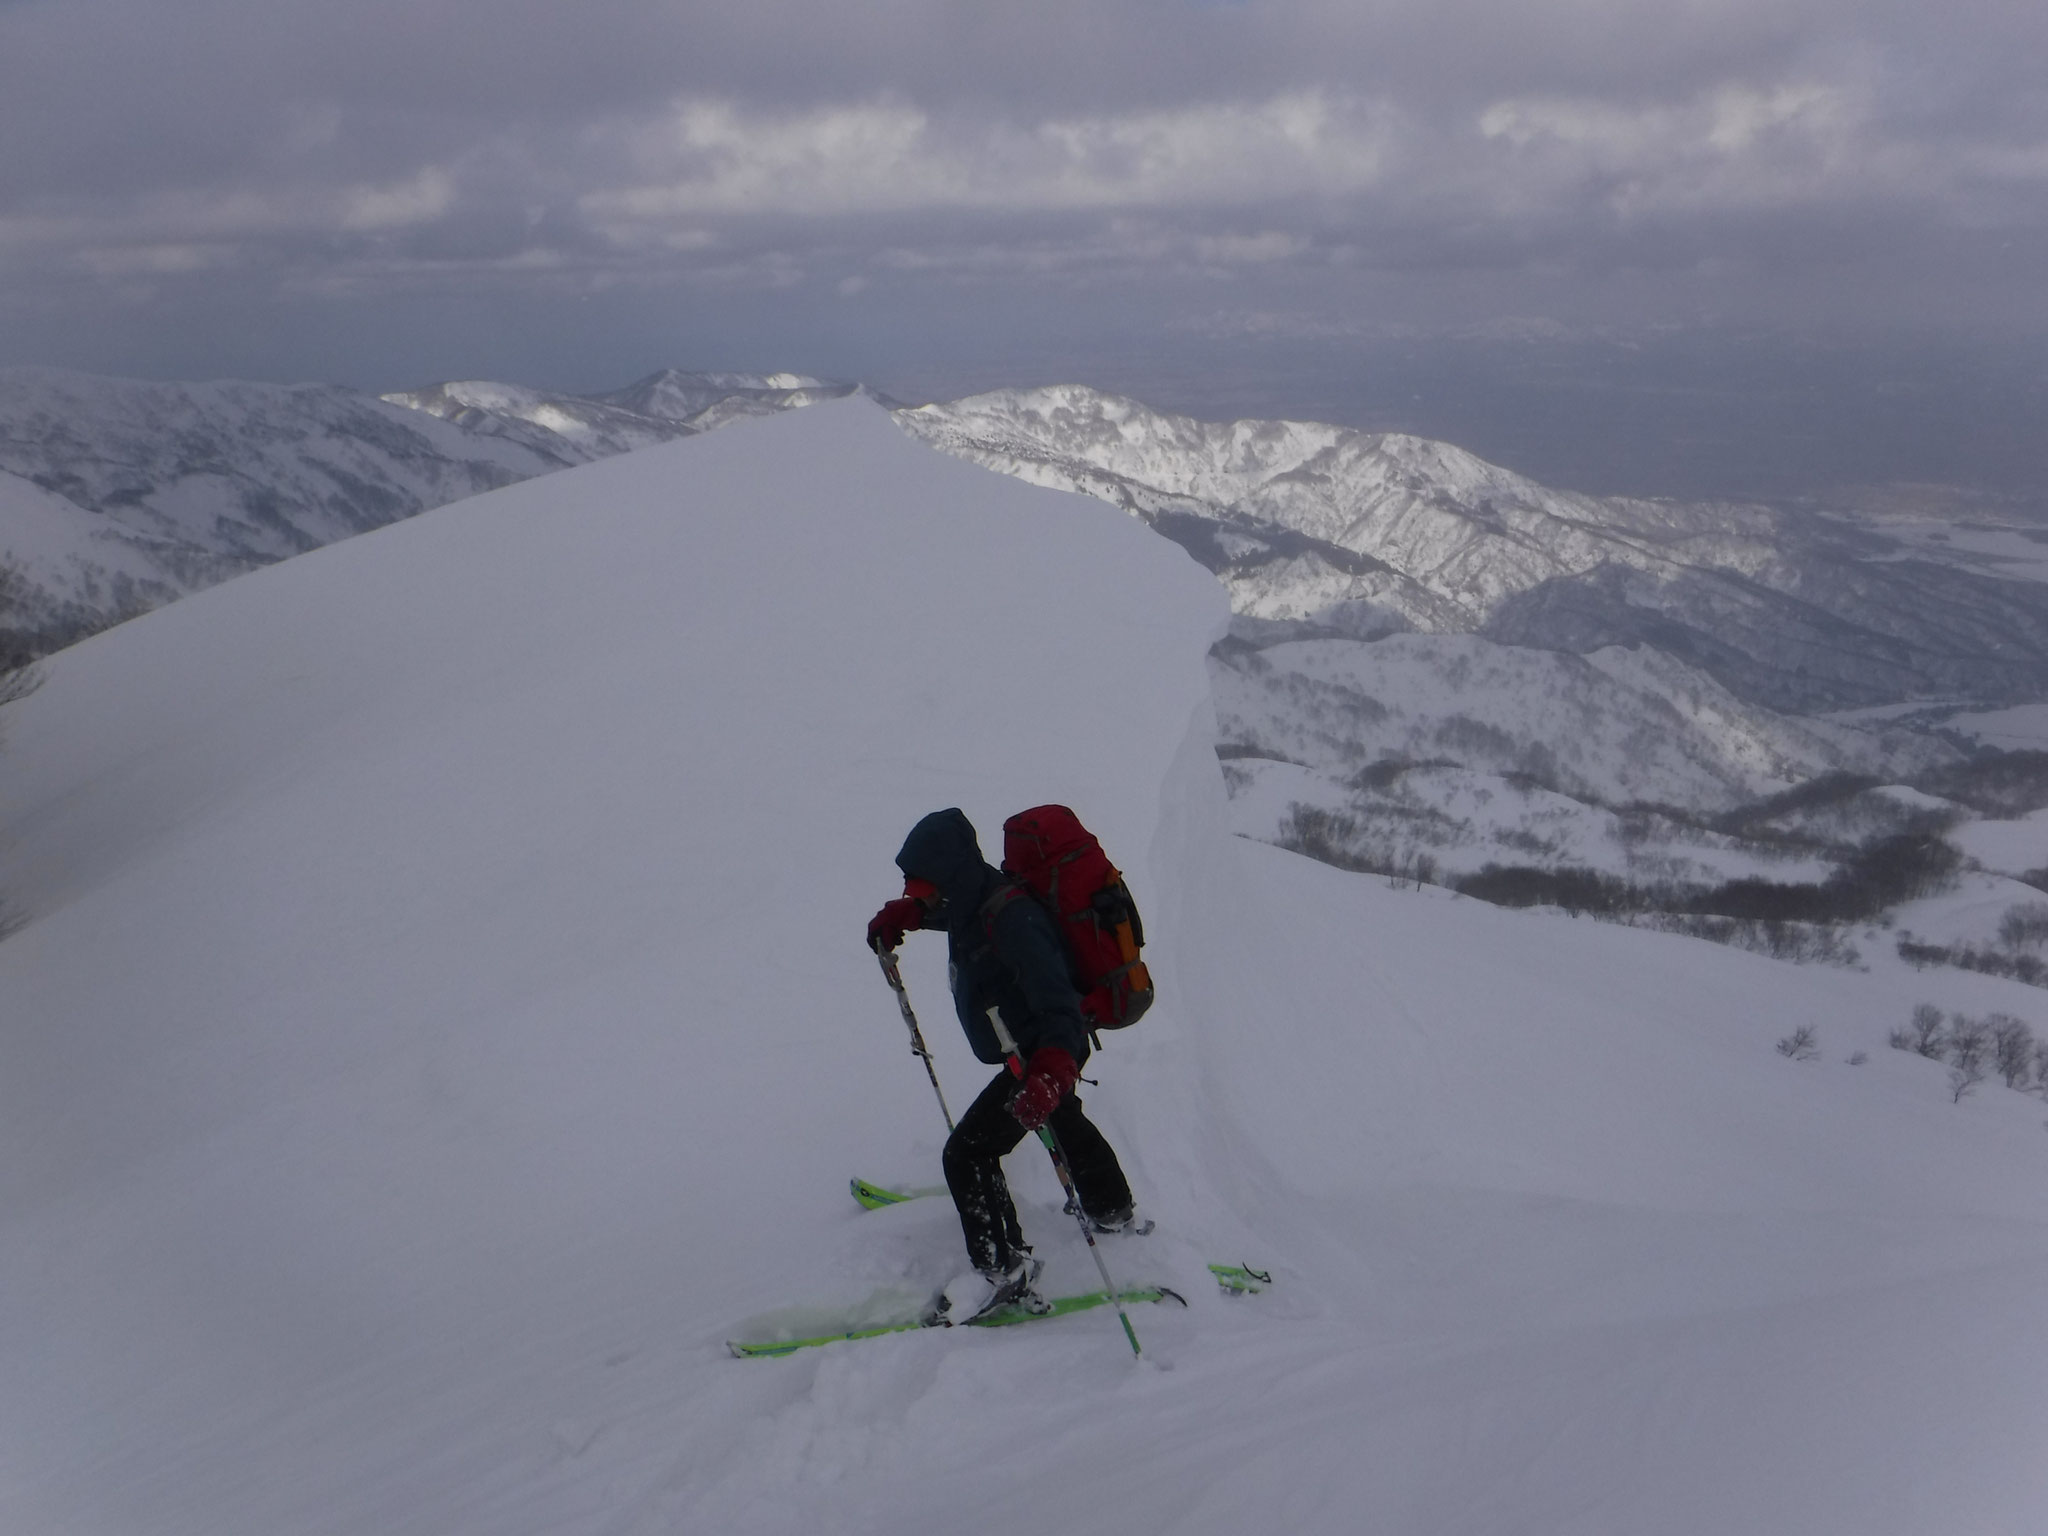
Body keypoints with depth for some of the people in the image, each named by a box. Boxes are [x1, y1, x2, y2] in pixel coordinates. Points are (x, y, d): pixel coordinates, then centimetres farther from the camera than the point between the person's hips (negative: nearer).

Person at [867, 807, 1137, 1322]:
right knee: (1066, 1124, 33)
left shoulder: (1010, 921, -36)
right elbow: (944, 908, 22)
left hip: (1041, 1055, -11)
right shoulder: (975, 896, -7)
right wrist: (902, 914, 4)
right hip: (1029, 1053, 11)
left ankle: (1003, 1270, -2)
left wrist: (1049, 1072, -57)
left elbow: (1060, 1007, -42)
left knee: (967, 1152, -13)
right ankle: (1112, 1213, 57)